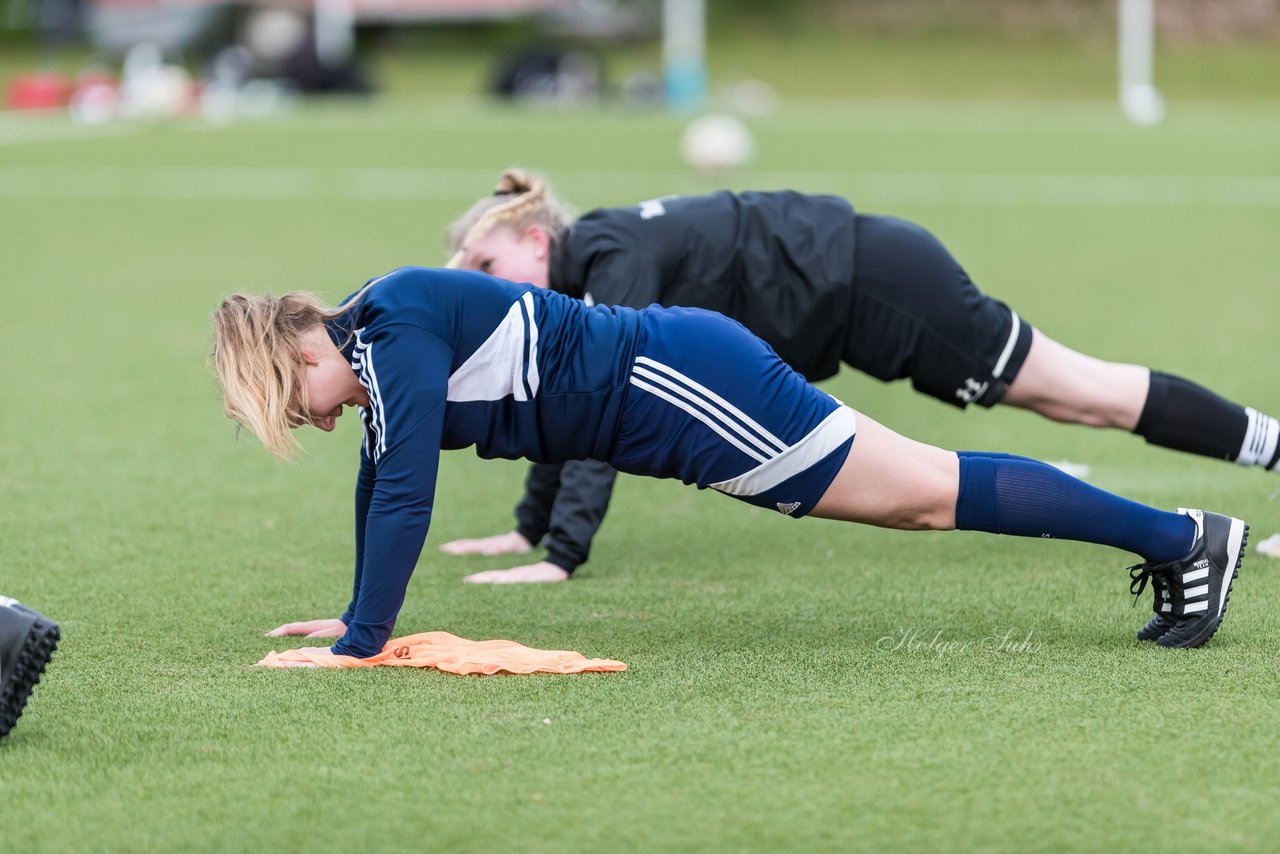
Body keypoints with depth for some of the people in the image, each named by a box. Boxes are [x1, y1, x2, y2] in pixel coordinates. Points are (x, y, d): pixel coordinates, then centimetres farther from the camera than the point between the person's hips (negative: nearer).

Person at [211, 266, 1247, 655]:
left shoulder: (397, 329, -17)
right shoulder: (377, 339, 12)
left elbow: (407, 497, -23)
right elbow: (380, 483, 26)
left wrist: (358, 643, -20)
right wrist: (359, 612, 27)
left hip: (675, 386, -9)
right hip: (665, 389, 9)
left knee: (923, 490, -7)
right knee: (914, 496, 11)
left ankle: (1181, 537, -3)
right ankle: (1173, 542, 15)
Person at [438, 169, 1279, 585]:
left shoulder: (612, 259, -23)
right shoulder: (573, 278, 4)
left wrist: (563, 555, -32)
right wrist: (530, 528, 16)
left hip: (867, 280, -8)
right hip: (846, 306, 8)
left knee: (1077, 391, -2)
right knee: (1060, 396, 11)